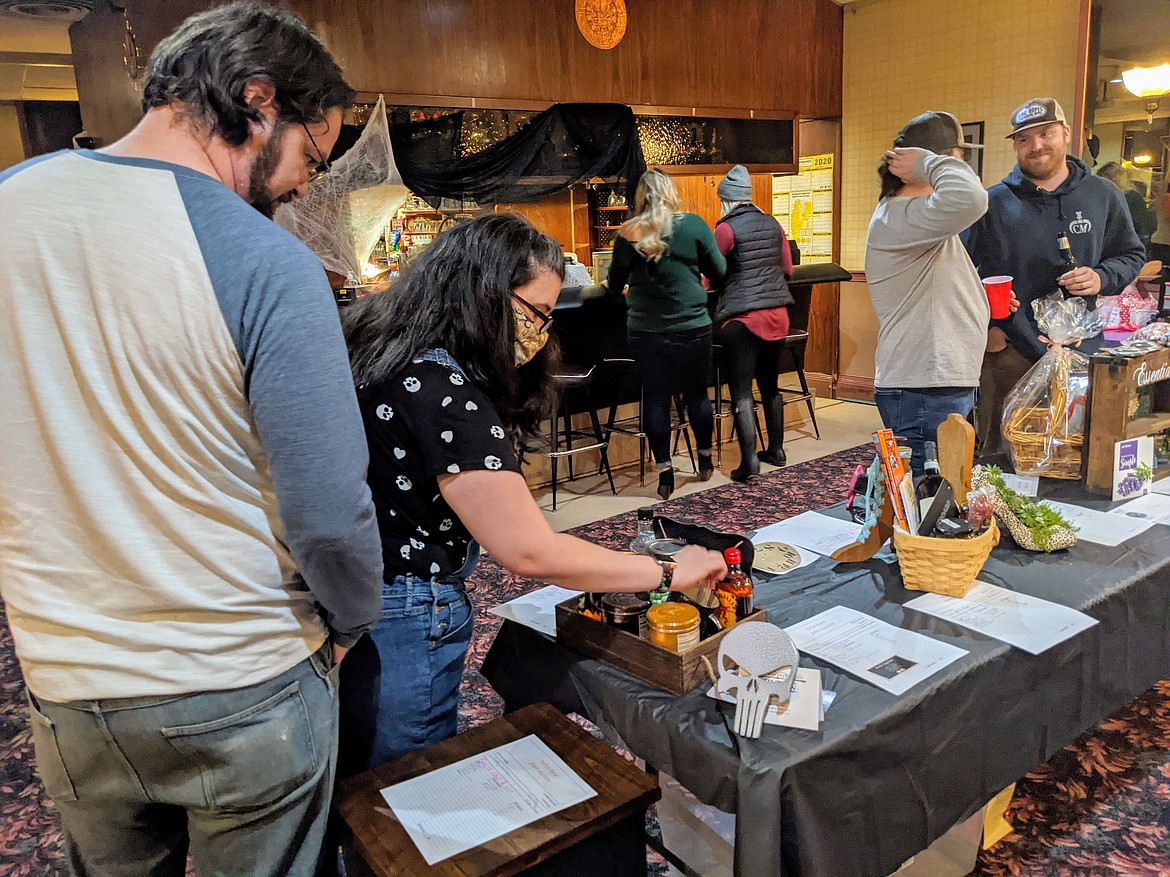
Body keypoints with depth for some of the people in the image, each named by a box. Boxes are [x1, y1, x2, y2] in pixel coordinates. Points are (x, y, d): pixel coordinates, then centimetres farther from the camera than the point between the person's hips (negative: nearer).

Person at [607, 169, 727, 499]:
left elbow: (615, 284, 8)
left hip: (643, 331, 1)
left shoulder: (627, 233, -2)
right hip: (690, 327, 0)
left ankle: (664, 472, 11)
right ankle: (705, 460, 31)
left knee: (655, 397, 8)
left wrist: (620, 288, 31)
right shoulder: (693, 225, -5)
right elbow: (719, 273, 0)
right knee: (696, 392, 14)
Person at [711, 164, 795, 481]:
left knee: (741, 390, -3)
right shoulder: (772, 224, 9)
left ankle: (749, 459, -9)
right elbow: (788, 270, 14)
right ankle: (776, 450, 26)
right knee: (770, 384, 17)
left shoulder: (727, 229, -9)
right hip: (777, 314, 6)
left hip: (743, 316, -6)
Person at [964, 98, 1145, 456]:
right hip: (1007, 351, -2)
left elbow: (1132, 255, 17)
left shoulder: (1103, 196, 9)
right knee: (999, 456, 2)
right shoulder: (993, 202, 3)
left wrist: (1102, 279, -5)